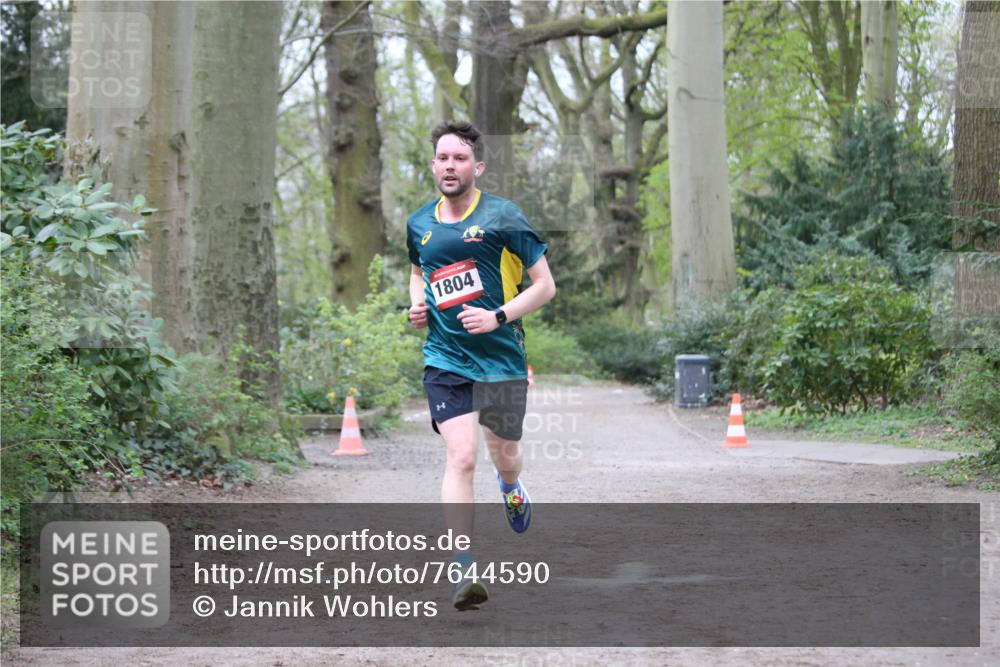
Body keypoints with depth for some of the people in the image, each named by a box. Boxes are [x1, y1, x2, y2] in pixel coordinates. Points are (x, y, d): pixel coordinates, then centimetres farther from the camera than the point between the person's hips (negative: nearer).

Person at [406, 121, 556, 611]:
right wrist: (417, 304, 6)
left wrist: (497, 317, -17)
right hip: (446, 360, 1)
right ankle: (465, 571, -16)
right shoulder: (418, 225, 6)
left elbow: (545, 285, -4)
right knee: (461, 457, -16)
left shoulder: (503, 217, -7)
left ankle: (511, 488, 55)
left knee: (504, 454, 15)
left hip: (502, 357, -1)